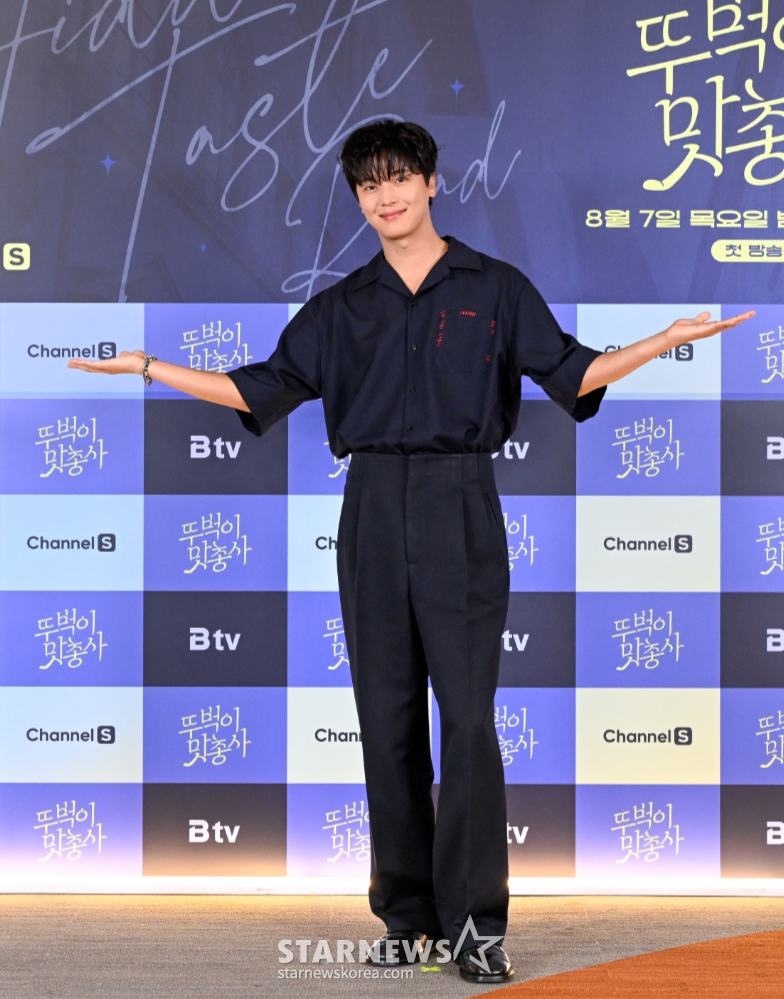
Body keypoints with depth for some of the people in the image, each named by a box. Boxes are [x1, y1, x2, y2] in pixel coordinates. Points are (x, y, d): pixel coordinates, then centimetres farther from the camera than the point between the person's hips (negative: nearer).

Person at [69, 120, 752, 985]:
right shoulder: (343, 306, 13)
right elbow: (264, 389, 14)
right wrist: (148, 367, 10)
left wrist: (670, 338, -9)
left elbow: (570, 373, 3)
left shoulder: (494, 288, 7)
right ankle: (405, 912, 14)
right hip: (374, 509, 3)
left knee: (467, 714, -8)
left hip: (460, 511, -3)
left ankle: (477, 920, -2)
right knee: (387, 717, 4)